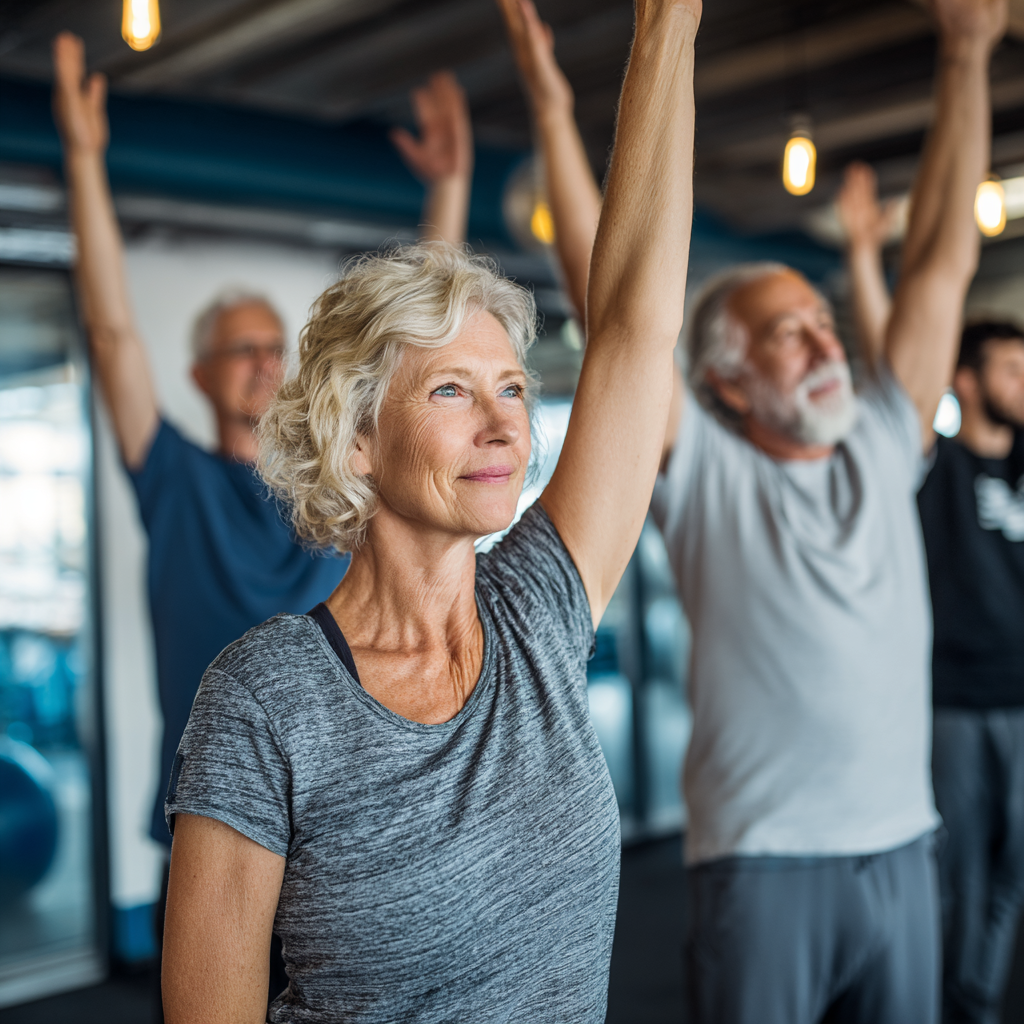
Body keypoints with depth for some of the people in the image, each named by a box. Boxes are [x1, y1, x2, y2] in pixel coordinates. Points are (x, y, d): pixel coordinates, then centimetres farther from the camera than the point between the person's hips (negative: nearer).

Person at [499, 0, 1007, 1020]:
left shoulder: (883, 448, 6)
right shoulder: (706, 471, -6)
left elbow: (942, 262, 5)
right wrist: (554, 114, -14)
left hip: (903, 849, 5)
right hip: (764, 860, -4)